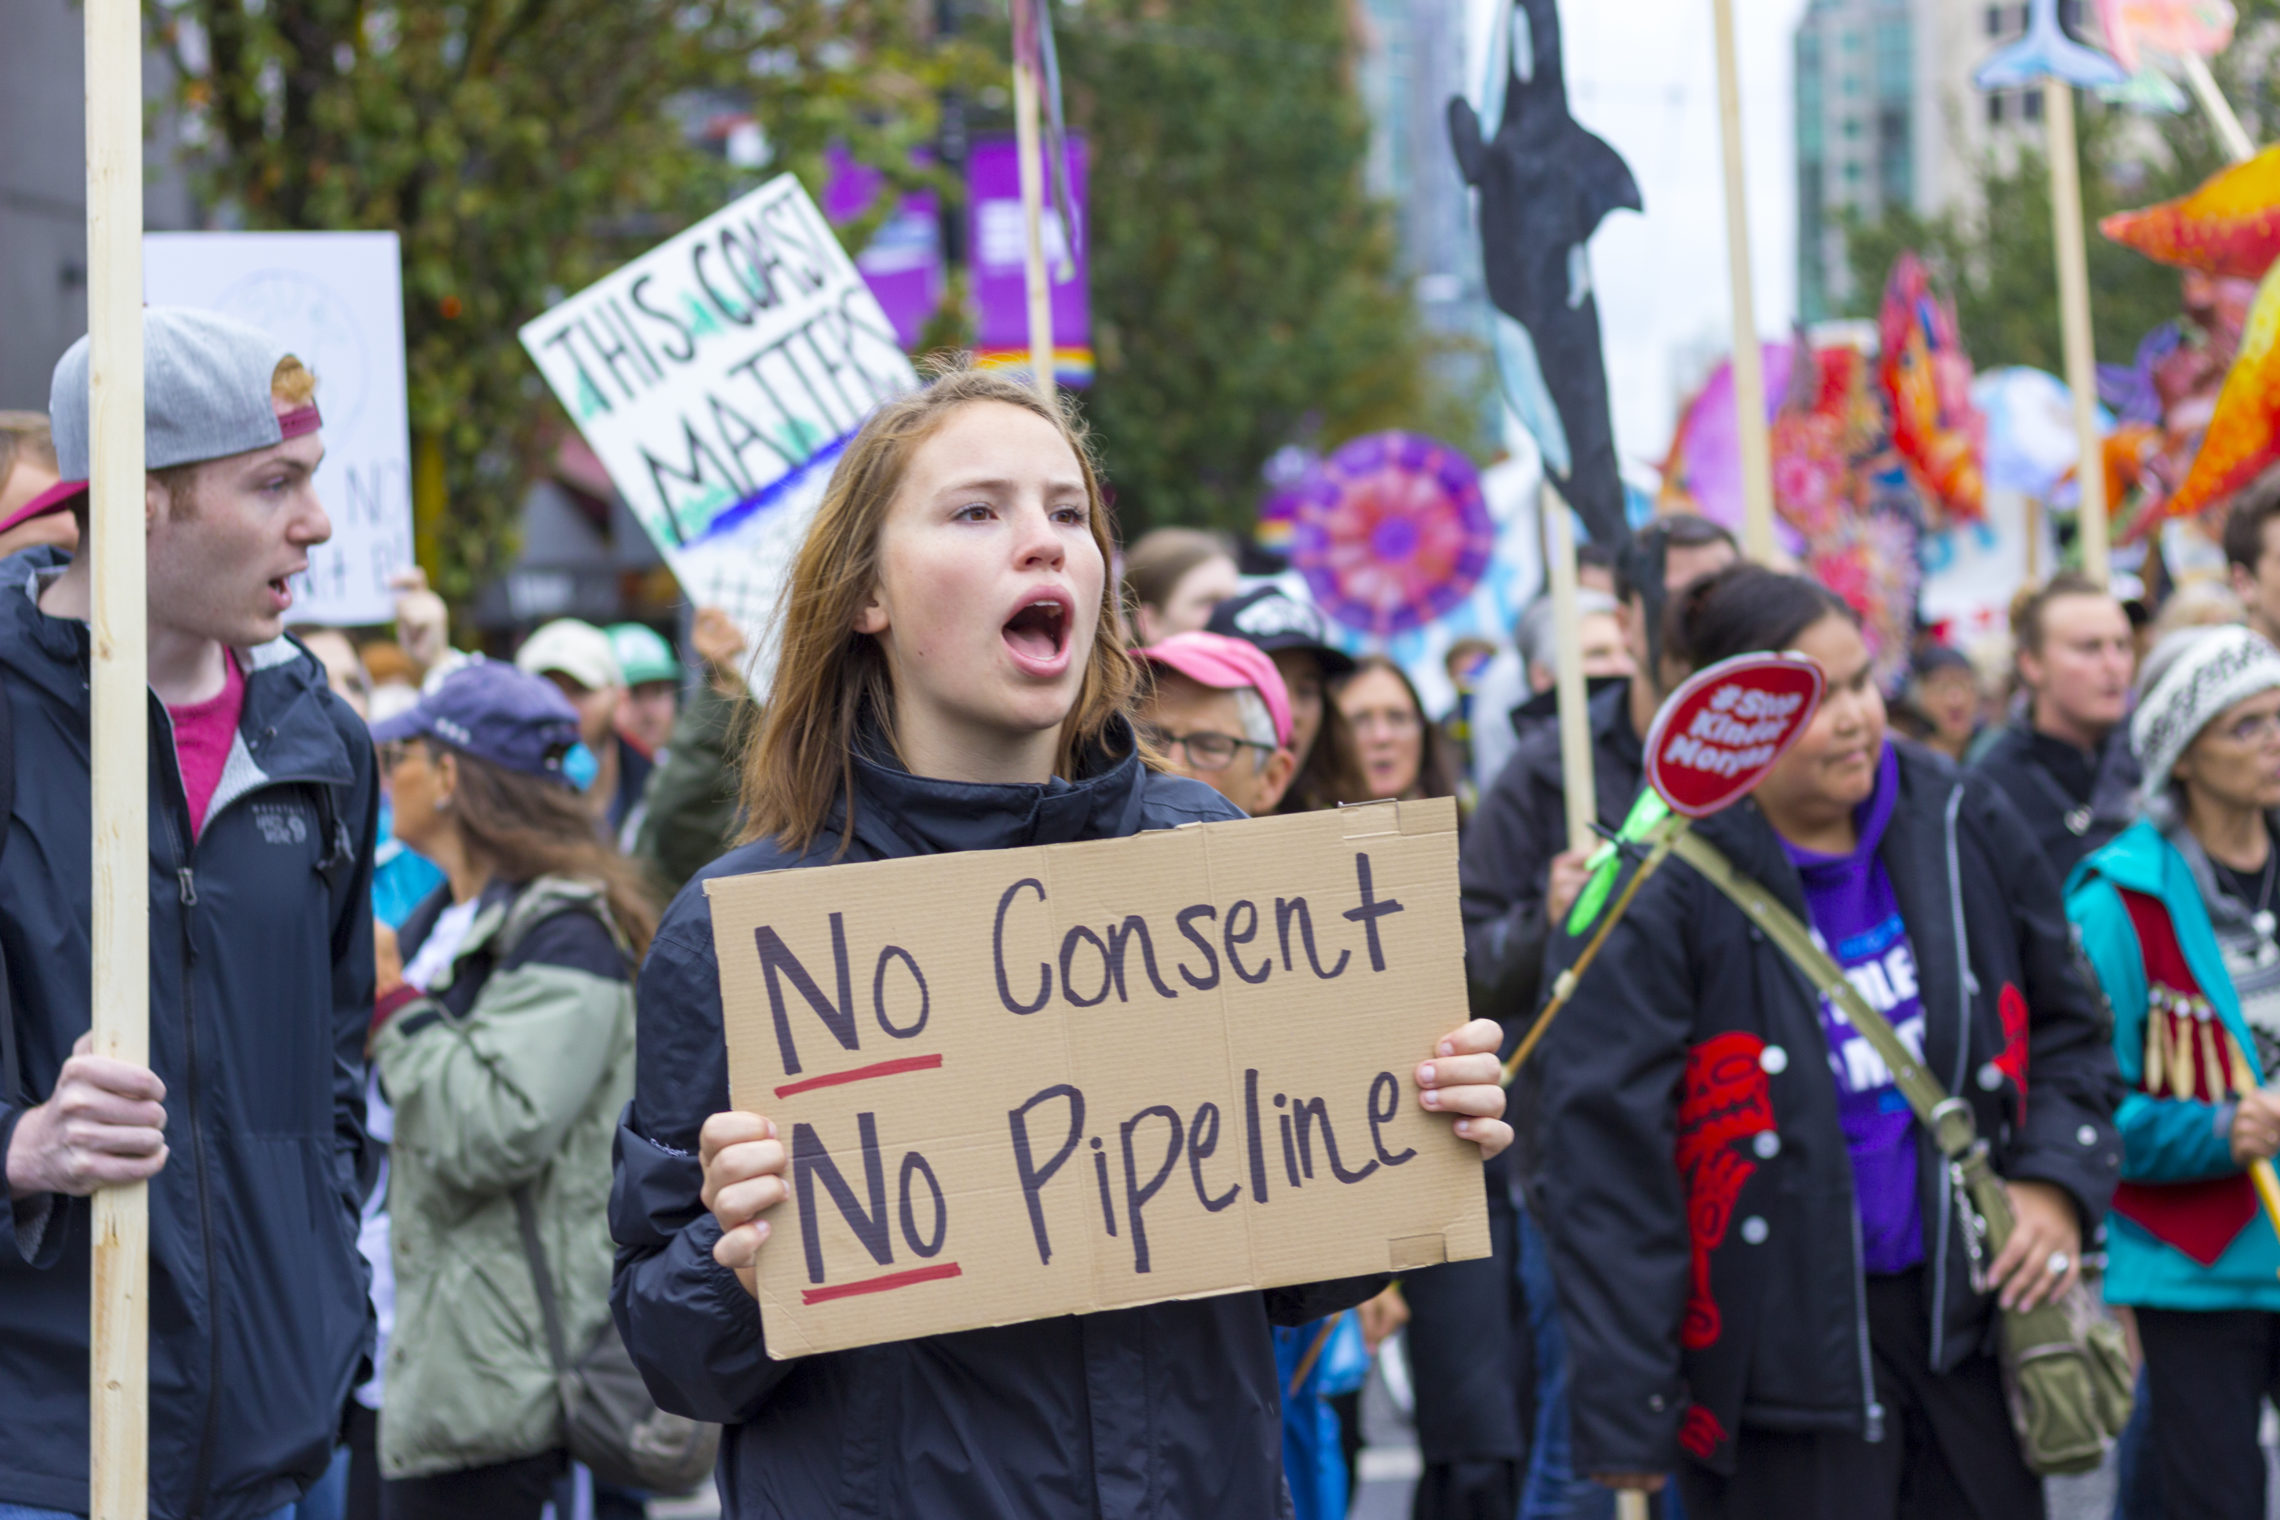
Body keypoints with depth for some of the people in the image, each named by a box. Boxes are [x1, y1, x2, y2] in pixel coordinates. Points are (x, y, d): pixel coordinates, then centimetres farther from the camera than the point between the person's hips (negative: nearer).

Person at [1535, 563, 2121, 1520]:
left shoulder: (1962, 827, 2)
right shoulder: (1656, 895, -14)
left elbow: (2065, 1026, 17)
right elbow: (1607, 1159, -13)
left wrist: (2059, 1180, -2)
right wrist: (1624, 1416, -15)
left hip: (1965, 1313, 5)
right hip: (1782, 1352, -5)